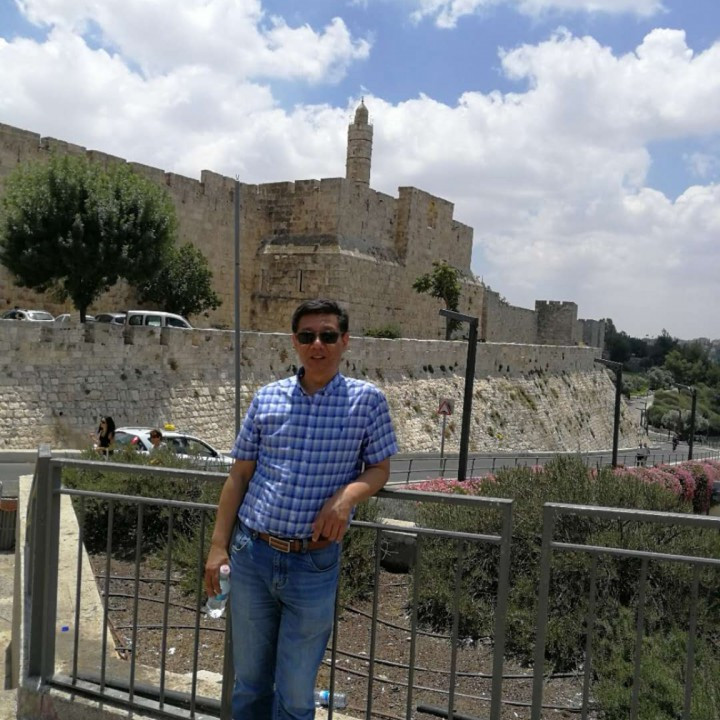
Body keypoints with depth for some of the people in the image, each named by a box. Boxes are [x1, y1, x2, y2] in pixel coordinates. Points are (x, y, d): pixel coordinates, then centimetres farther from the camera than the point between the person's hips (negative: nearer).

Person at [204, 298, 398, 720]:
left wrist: (348, 494, -19)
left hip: (315, 563, -2)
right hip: (252, 555, 3)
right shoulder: (267, 398, 3)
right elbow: (239, 476, 8)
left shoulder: (367, 399, -4)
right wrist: (218, 545, 5)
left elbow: (379, 468, 3)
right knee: (250, 682, 19)